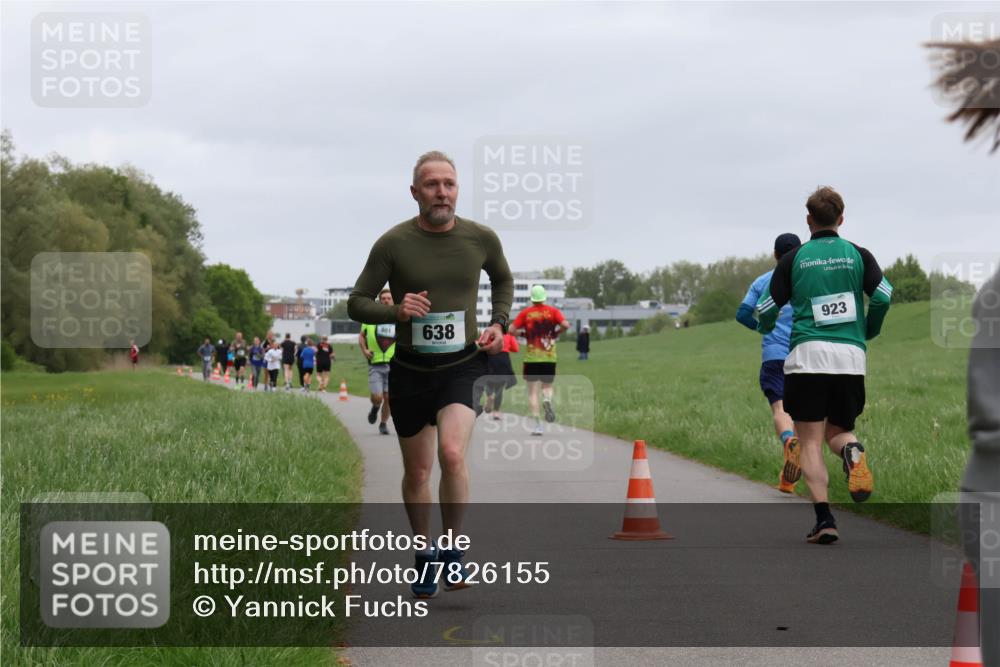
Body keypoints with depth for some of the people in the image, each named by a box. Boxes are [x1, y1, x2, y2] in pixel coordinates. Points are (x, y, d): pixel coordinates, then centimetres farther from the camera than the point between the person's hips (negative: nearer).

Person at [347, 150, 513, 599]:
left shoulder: (481, 238, -2)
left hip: (462, 365, 0)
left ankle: (452, 550, -7)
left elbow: (503, 279, 20)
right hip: (410, 370, 0)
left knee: (452, 454, -23)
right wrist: (395, 311, -21)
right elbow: (357, 304, -2)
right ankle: (425, 555, 31)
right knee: (417, 472, 9)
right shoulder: (393, 243, -8)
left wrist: (498, 324, 4)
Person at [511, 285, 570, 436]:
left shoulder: (525, 313, 0)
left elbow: (512, 330, -7)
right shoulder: (553, 311, 1)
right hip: (549, 356, 1)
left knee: (532, 391, 4)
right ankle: (547, 400, -19)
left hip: (531, 357, -1)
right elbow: (565, 325, -13)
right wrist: (556, 332, 6)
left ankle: (537, 423, -6)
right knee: (547, 386, 17)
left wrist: (523, 333, 11)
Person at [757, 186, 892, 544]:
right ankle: (852, 451, -19)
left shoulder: (794, 259, 5)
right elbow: (883, 296, -4)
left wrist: (766, 328, 30)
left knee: (810, 442, 2)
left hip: (807, 354, -2)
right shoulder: (858, 255, 8)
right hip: (851, 356, 2)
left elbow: (766, 309, 6)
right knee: (838, 430, 18)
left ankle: (824, 518, -12)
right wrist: (867, 333, 15)